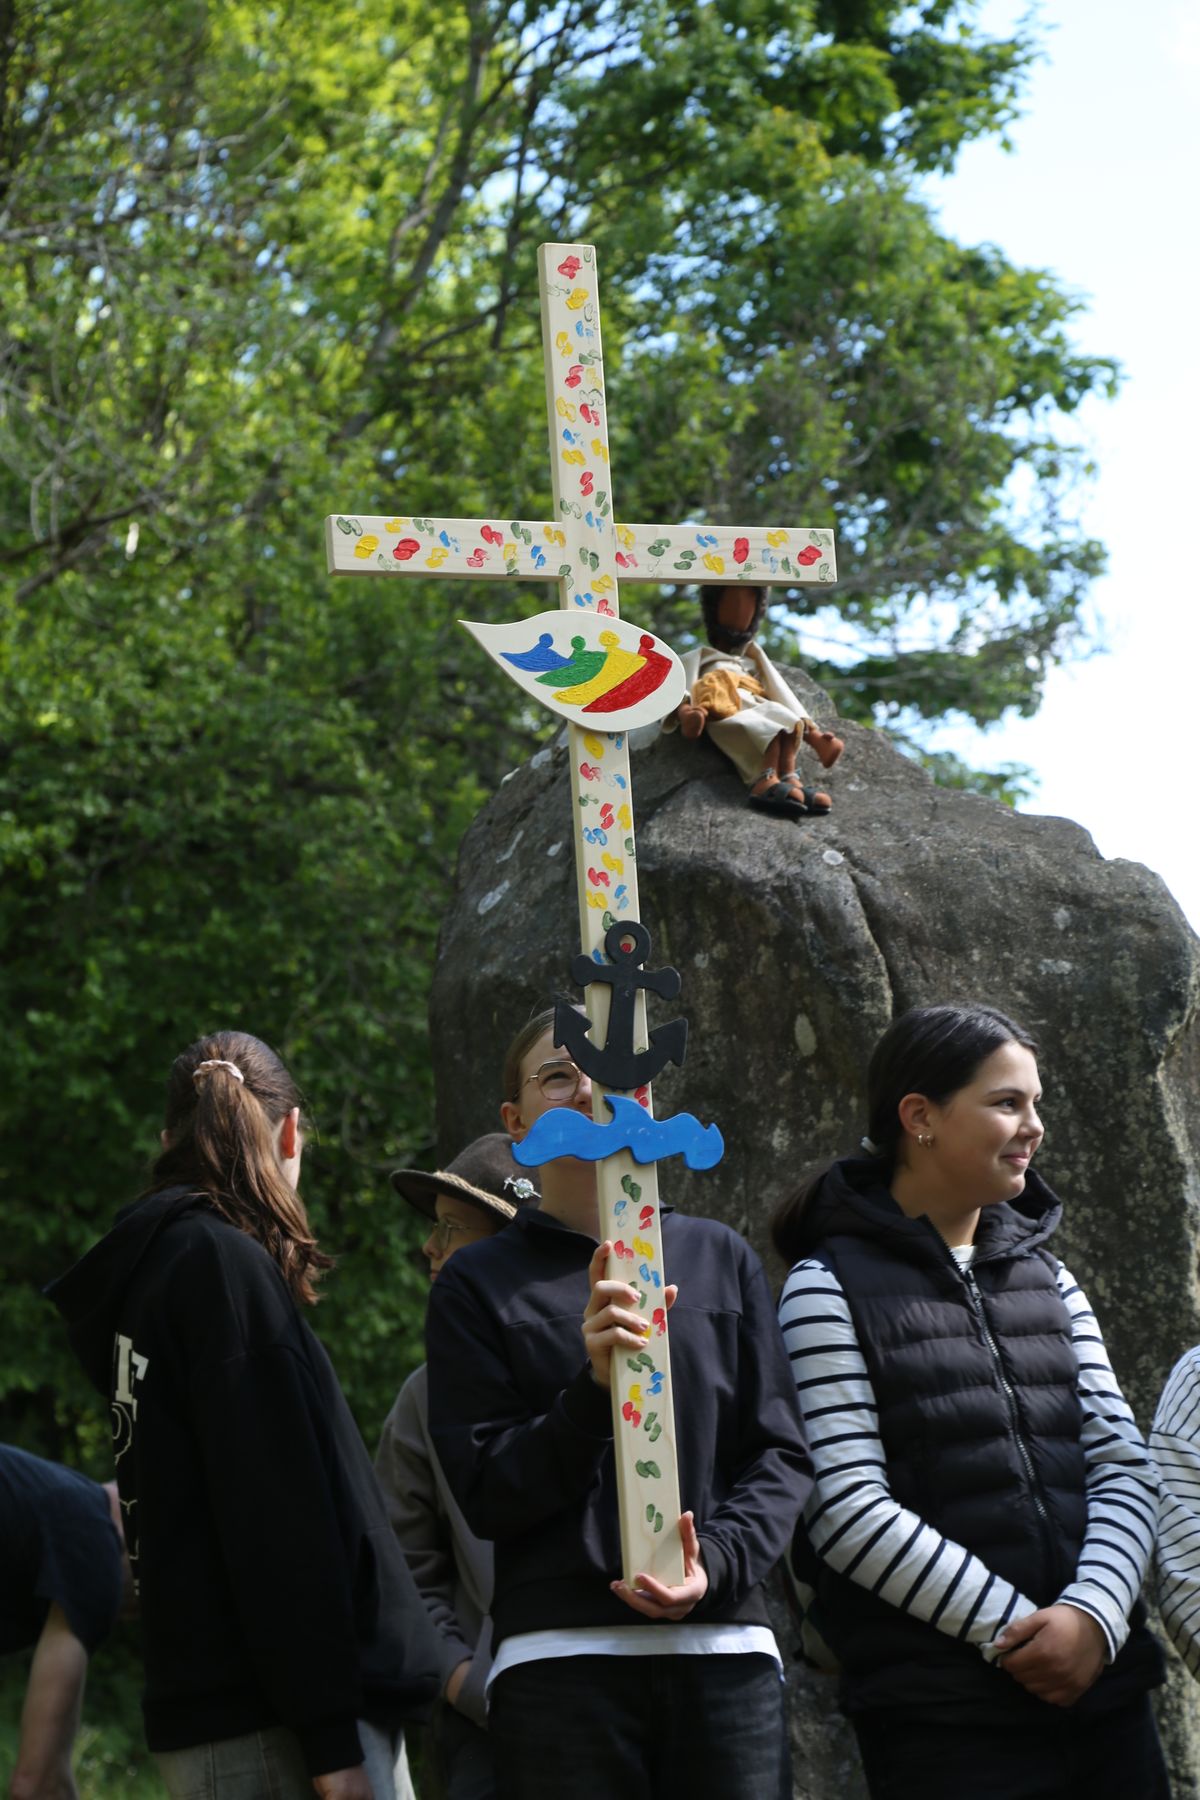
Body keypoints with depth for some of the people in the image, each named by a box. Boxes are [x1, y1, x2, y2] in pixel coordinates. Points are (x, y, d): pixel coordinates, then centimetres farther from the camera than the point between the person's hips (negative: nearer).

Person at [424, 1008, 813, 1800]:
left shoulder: (720, 1258, 13)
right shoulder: (478, 1283, 7)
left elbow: (781, 1453, 10)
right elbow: (487, 1494, 1)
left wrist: (717, 1563, -8)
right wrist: (593, 1389, -14)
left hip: (725, 1648, 2)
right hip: (561, 1654, -2)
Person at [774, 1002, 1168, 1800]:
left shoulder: (1049, 1280, 15)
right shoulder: (829, 1288, -2)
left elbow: (1124, 1465, 7)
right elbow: (846, 1509, -11)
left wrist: (1093, 1613, -10)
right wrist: (1009, 1629, -14)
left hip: (1103, 1692, 5)